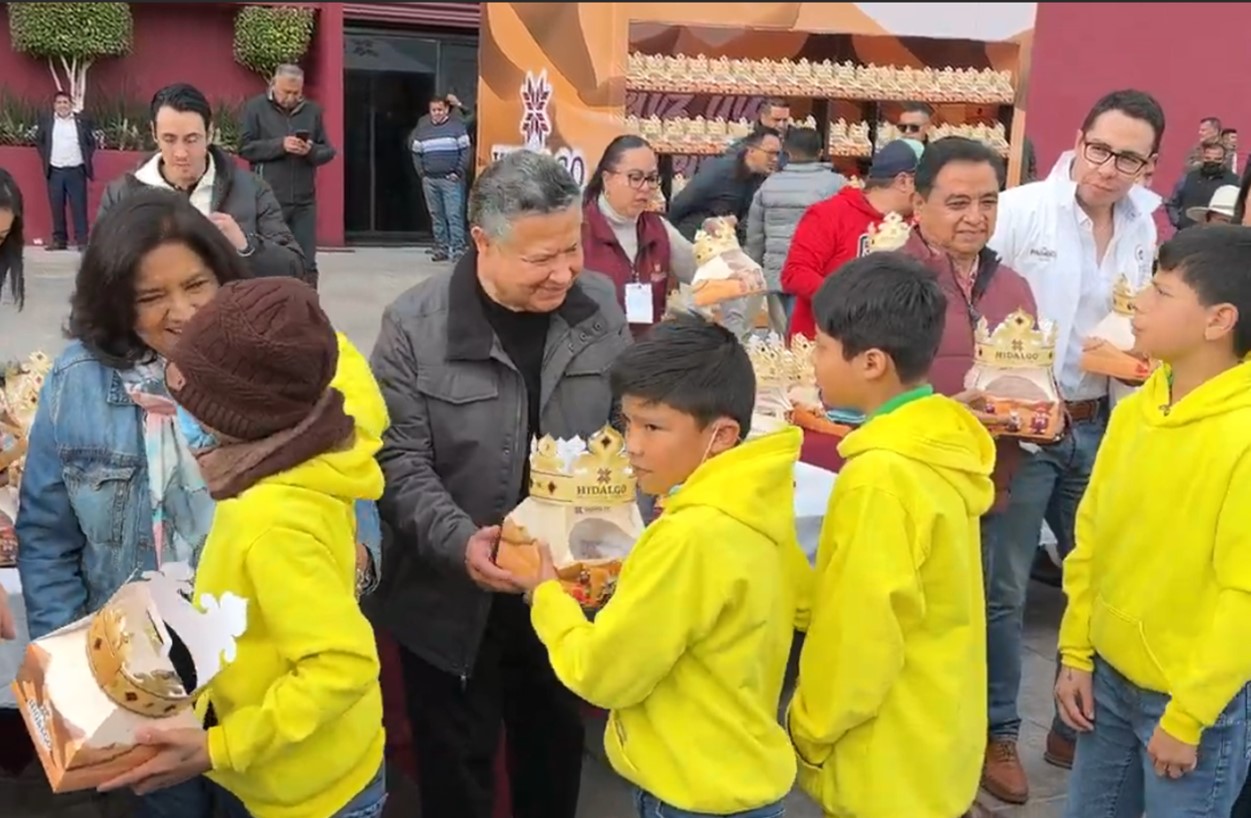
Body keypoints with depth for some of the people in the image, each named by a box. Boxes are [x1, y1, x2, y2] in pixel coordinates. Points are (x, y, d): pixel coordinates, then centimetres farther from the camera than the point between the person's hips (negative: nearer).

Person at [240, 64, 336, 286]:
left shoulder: (312, 110, 9)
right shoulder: (255, 107, 1)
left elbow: (328, 151, 9)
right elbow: (245, 147, -6)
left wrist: (311, 151, -13)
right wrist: (280, 145, -18)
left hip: (304, 202, 3)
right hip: (268, 200, -2)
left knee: (307, 264, 5)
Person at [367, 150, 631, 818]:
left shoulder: (599, 305, -4)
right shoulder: (415, 326, -15)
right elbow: (399, 461, -14)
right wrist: (458, 541, -28)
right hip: (455, 599, -3)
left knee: (556, 756, 24)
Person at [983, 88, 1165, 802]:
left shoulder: (1143, 228, 6)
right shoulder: (1020, 209, -12)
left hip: (1098, 426, 6)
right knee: (1004, 588, 5)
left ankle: (1080, 722, 33)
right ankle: (997, 733, 22)